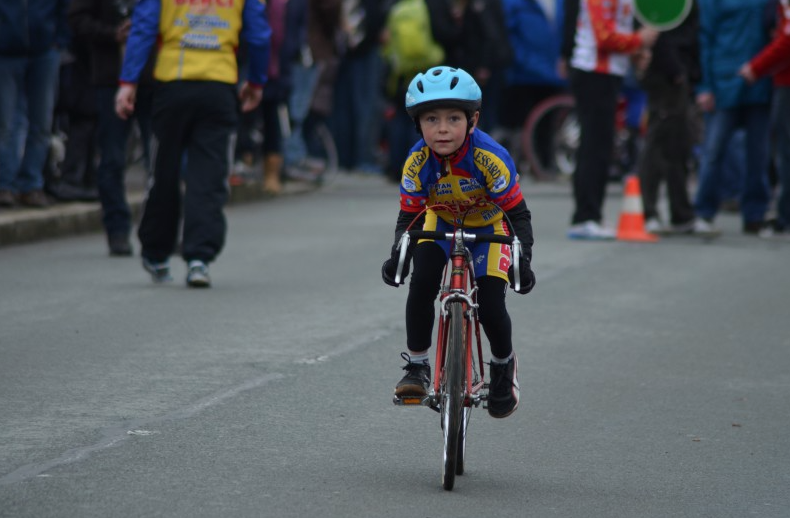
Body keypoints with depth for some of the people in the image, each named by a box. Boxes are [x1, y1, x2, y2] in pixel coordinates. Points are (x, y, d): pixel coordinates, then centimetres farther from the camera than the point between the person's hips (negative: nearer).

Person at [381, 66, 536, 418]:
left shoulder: (491, 159, -33)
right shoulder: (418, 163, -25)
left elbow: (518, 214, -26)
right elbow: (409, 216, -14)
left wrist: (523, 260, -39)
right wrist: (396, 256, -31)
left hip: (489, 228, -2)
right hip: (441, 225, 2)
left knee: (490, 305, -15)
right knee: (421, 285, -23)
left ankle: (504, 366, 16)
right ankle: (417, 366, -6)